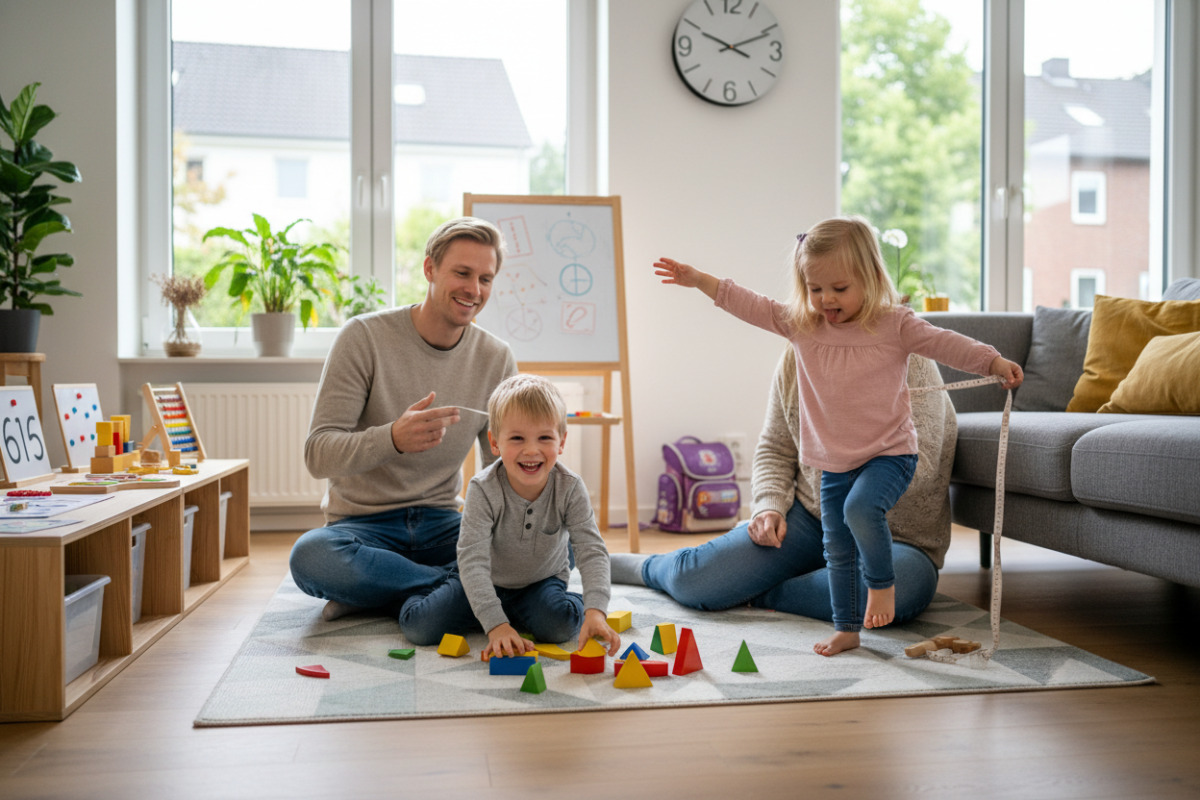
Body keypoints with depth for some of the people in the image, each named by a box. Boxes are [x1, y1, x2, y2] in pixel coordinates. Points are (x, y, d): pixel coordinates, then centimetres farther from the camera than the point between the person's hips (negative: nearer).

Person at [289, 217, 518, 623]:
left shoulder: (497, 359, 2)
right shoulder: (364, 337, -10)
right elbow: (318, 454, -17)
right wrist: (392, 438, -38)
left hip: (441, 524, 3)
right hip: (362, 524, -3)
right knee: (310, 556, -38)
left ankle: (377, 593, -16)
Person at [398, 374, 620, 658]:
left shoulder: (570, 488, -22)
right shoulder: (483, 490, -27)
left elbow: (592, 551, -26)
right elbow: (472, 559, -33)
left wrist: (596, 610, -44)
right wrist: (496, 624, -45)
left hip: (542, 581, 0)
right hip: (488, 582, 0)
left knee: (560, 624, -32)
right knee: (418, 626, -15)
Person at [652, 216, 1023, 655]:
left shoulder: (893, 324, -8)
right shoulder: (800, 325, 2)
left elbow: (946, 343, -10)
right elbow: (751, 305, 2)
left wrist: (995, 363, -22)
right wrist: (699, 280, -3)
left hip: (889, 453, -5)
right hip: (834, 462, 5)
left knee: (860, 507, -32)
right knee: (837, 550, 10)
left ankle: (882, 582, -4)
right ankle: (846, 629, 27)